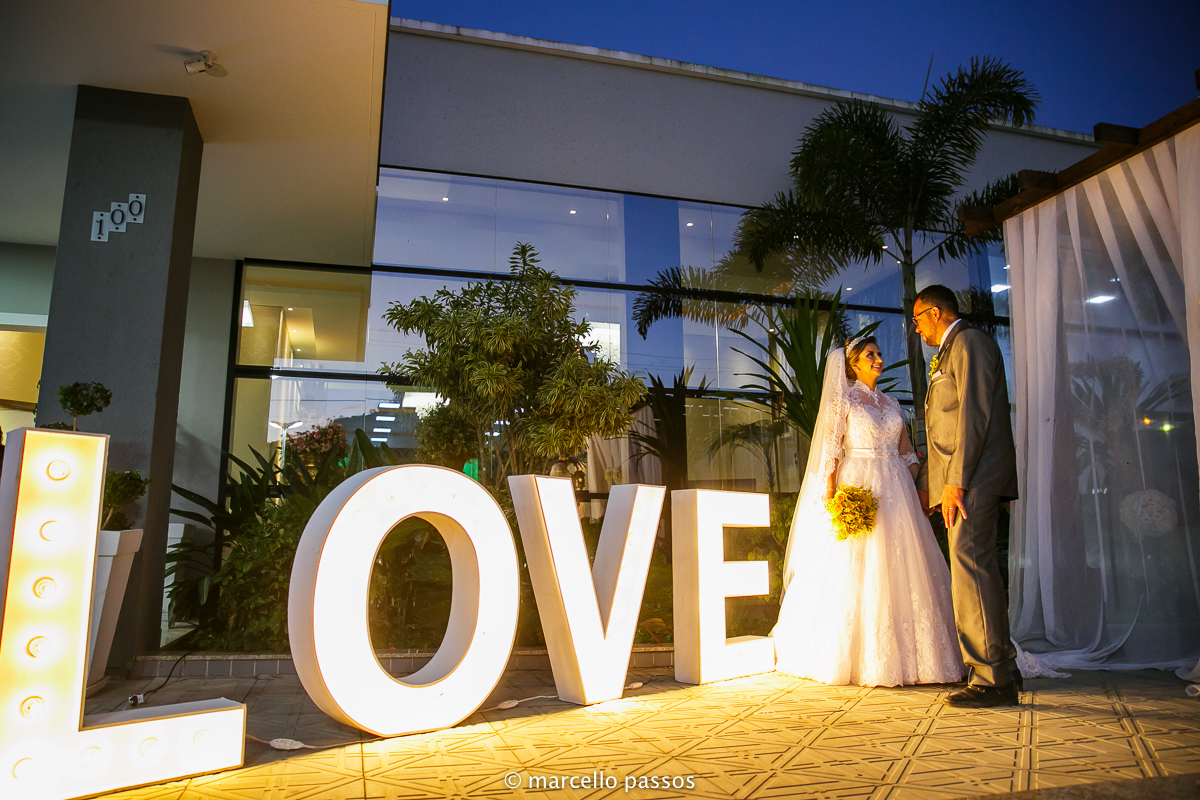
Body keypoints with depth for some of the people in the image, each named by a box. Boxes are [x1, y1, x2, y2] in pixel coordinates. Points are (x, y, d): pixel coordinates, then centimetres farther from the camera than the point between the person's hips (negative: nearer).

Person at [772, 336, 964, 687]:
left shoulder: (891, 403, 16)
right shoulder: (843, 400, 0)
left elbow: (907, 452, 16)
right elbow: (830, 452, -8)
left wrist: (920, 490, 4)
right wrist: (832, 497, -17)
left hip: (896, 491, 6)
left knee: (902, 573, 5)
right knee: (857, 575, -4)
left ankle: (905, 656, 14)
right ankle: (862, 659, 5)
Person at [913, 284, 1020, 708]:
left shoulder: (969, 341, -5)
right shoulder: (948, 353, 25)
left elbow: (974, 414, -17)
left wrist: (956, 480, -22)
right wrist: (925, 484, 30)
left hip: (975, 475, -10)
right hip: (961, 480, 10)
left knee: (968, 563, -15)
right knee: (978, 569, 11)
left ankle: (991, 678, -12)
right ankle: (1003, 668, 19)